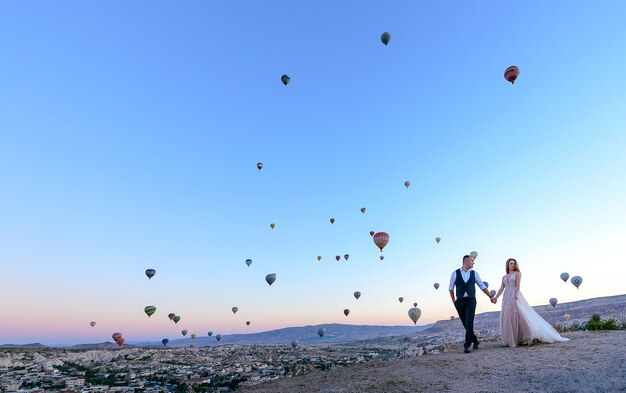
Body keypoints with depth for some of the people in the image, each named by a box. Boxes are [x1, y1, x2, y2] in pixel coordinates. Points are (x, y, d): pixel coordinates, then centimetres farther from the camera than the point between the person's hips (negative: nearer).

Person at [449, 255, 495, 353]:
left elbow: (482, 286, 13)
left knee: (469, 323, -8)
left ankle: (467, 345, -3)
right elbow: (451, 288, 6)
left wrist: (490, 296, 8)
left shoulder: (474, 273, 5)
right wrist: (453, 301, 3)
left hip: (471, 300, 0)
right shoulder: (455, 273, 0)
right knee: (465, 323, 9)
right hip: (460, 301, 0)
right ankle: (475, 340, 30)